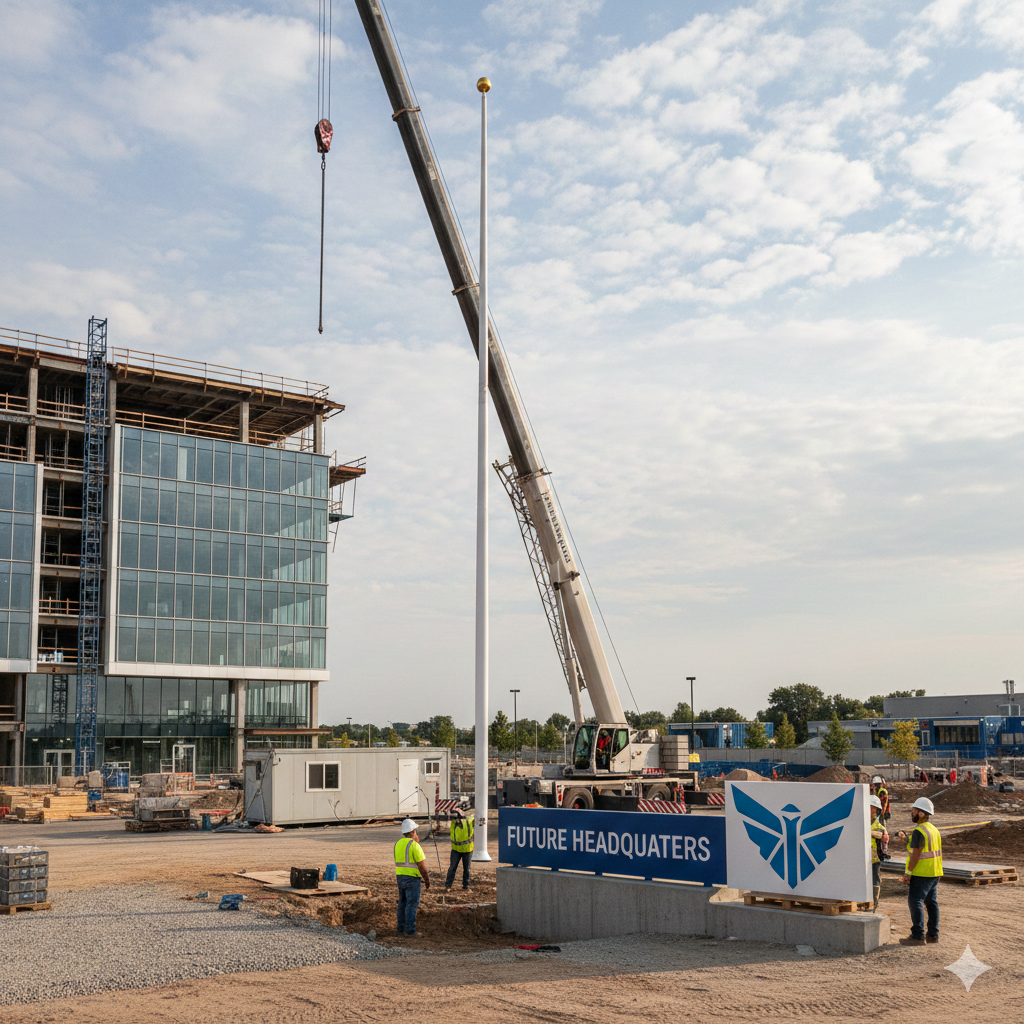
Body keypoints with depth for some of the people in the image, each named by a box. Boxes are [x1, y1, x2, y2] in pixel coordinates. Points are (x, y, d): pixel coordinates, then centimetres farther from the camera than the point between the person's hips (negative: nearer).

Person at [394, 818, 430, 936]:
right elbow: (421, 865, -15)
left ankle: (401, 928, 17)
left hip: (400, 877, 7)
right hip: (412, 878, -7)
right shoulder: (414, 845, -15)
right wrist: (427, 879, -3)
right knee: (412, 904, -3)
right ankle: (410, 930, -3)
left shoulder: (398, 844, 8)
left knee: (402, 903, 14)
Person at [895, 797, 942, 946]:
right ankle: (933, 934, 17)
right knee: (931, 902, 13)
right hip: (935, 872, 10)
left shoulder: (919, 831, -17)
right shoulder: (934, 829, 13)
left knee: (915, 901, -7)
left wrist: (908, 872, -15)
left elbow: (916, 854, -20)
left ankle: (918, 936, -9)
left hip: (922, 873, -10)